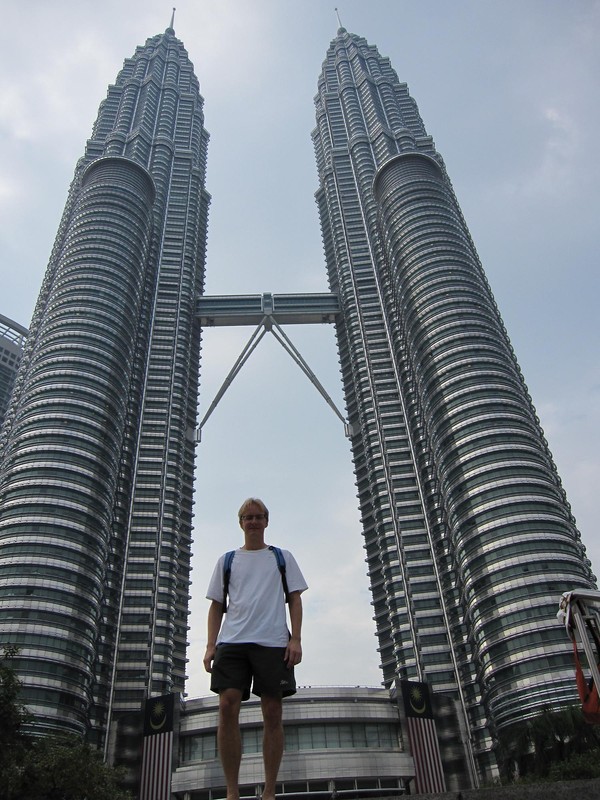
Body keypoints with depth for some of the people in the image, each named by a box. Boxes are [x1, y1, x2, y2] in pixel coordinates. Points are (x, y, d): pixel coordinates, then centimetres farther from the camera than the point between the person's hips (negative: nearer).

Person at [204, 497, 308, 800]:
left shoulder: (283, 557, 15)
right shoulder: (226, 561, 17)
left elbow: (295, 599, 10)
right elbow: (216, 605, 15)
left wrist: (295, 639, -3)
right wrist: (210, 645, 3)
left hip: (273, 642, -1)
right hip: (232, 641, 1)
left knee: (272, 713, -1)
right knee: (227, 708, -11)